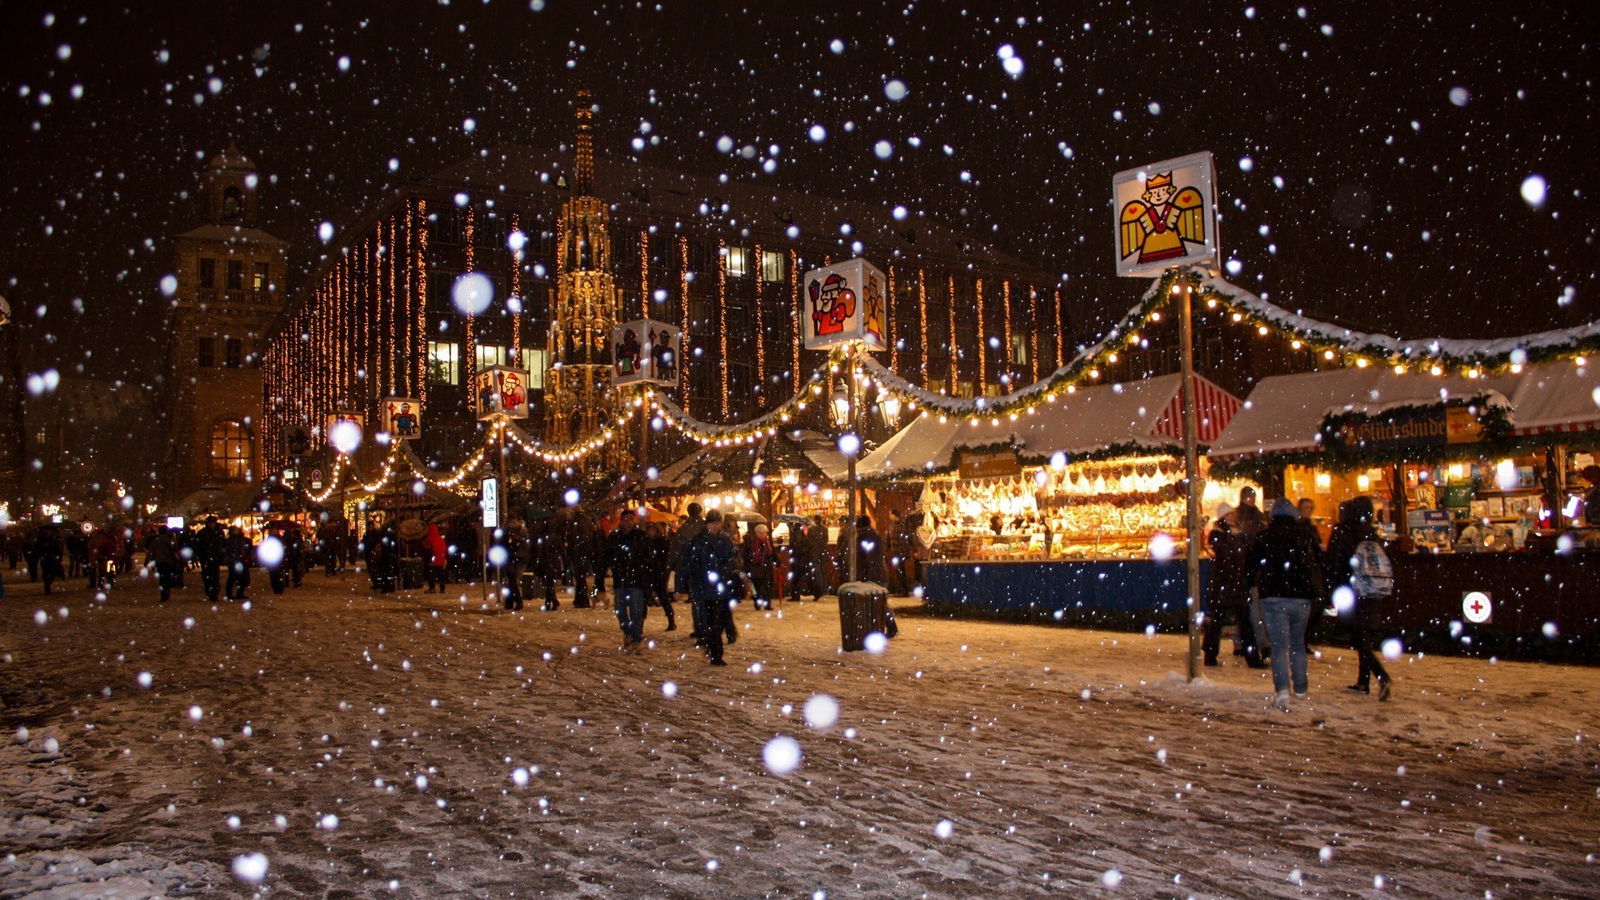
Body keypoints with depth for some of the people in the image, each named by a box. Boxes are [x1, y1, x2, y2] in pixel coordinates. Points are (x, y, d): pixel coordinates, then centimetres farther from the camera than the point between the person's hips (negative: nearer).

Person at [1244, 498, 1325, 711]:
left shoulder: (1264, 538, -2)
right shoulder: (1305, 537, 3)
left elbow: (1250, 568, 2)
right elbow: (1318, 566, 8)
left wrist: (1253, 583, 20)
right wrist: (1317, 591, 21)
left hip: (1273, 598, -2)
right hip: (1301, 598, 2)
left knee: (1279, 645, -5)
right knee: (1297, 644, 18)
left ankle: (1282, 689, -22)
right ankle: (1300, 688, 27)